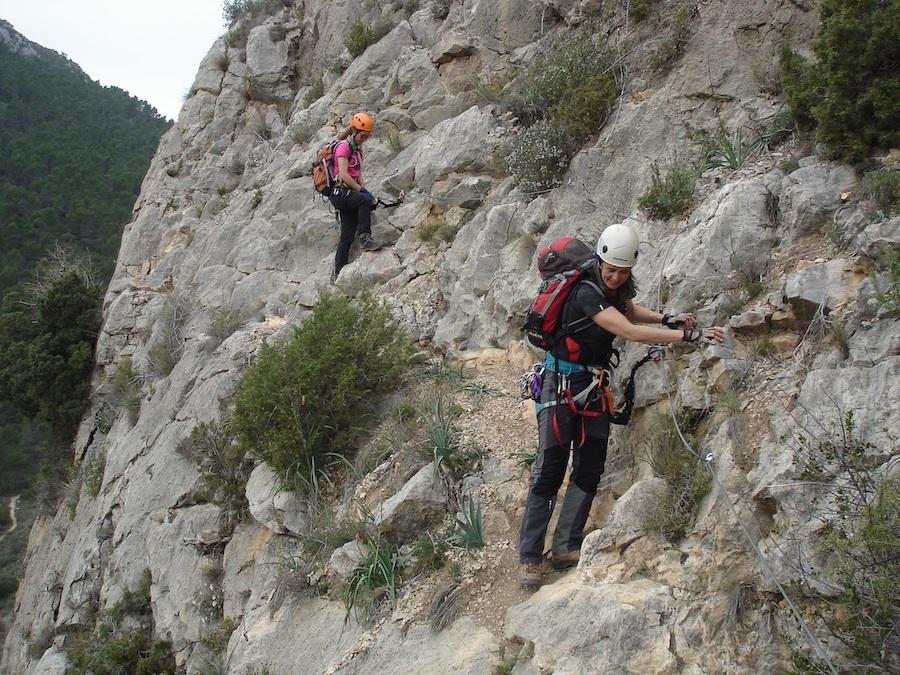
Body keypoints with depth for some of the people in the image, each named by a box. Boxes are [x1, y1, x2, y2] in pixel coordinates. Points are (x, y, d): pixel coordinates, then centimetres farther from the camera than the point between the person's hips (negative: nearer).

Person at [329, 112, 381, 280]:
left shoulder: (358, 149, 20)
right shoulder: (343, 146, -7)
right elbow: (343, 175, -17)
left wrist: (365, 190, 3)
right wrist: (362, 191, -18)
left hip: (350, 195, 9)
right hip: (340, 193, -9)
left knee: (347, 237, 2)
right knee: (364, 200, -37)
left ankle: (339, 273, 2)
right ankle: (365, 237, -34)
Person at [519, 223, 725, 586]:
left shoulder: (620, 286, 1)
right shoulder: (587, 292, -25)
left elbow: (631, 312, 22)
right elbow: (630, 331, -33)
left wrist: (668, 319, 3)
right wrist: (689, 335, -34)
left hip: (594, 386, 8)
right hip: (562, 383, -8)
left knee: (589, 469, 3)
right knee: (550, 469, -9)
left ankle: (565, 549, 9)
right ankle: (529, 557, -4)